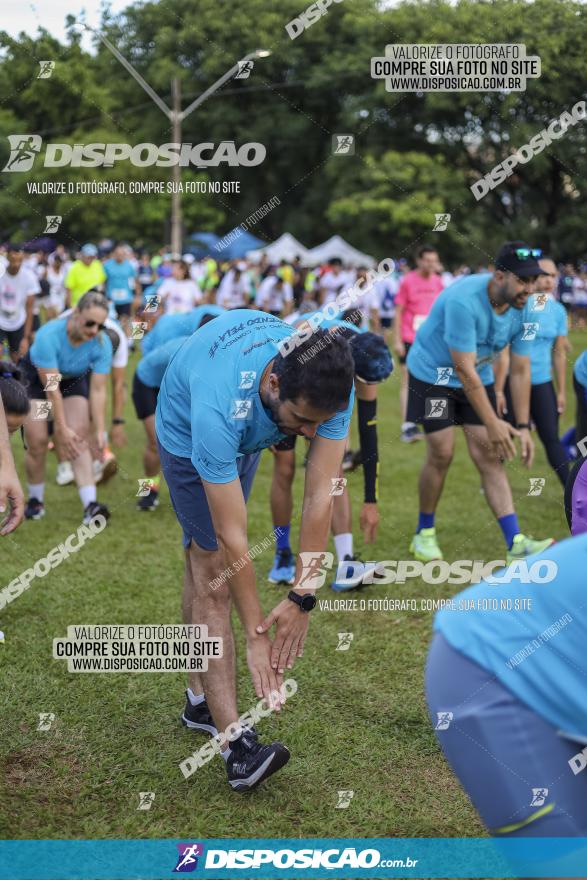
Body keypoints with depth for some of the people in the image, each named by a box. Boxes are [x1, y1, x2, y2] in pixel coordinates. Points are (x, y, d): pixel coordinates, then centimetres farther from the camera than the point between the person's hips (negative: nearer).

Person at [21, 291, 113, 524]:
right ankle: (35, 500, 11)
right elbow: (51, 388, -33)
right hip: (35, 380, -2)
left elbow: (98, 390, -23)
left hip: (74, 380, 2)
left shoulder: (102, 344, -27)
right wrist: (61, 429, -31)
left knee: (79, 438, -15)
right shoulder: (49, 336, -37)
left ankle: (90, 506, -22)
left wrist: (100, 431, -27)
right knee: (37, 441, -10)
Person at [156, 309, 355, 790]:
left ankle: (202, 699, 26)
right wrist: (256, 634, -32)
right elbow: (233, 537, -39)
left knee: (204, 563, 15)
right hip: (189, 434, -5)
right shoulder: (218, 408, -47)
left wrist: (303, 599, -31)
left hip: (248, 437, 5)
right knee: (214, 577, -14)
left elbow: (321, 497, -31)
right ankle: (235, 742, -17)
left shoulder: (329, 384, -35)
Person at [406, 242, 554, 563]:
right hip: (433, 373, -5)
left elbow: (520, 370, -5)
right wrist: (492, 424, -29)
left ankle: (515, 544, -9)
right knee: (441, 453, -9)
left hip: (478, 378, 6)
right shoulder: (464, 301, -34)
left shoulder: (523, 310, -13)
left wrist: (523, 426, -10)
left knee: (490, 457, -3)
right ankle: (424, 534, 12)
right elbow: (464, 370, -31)